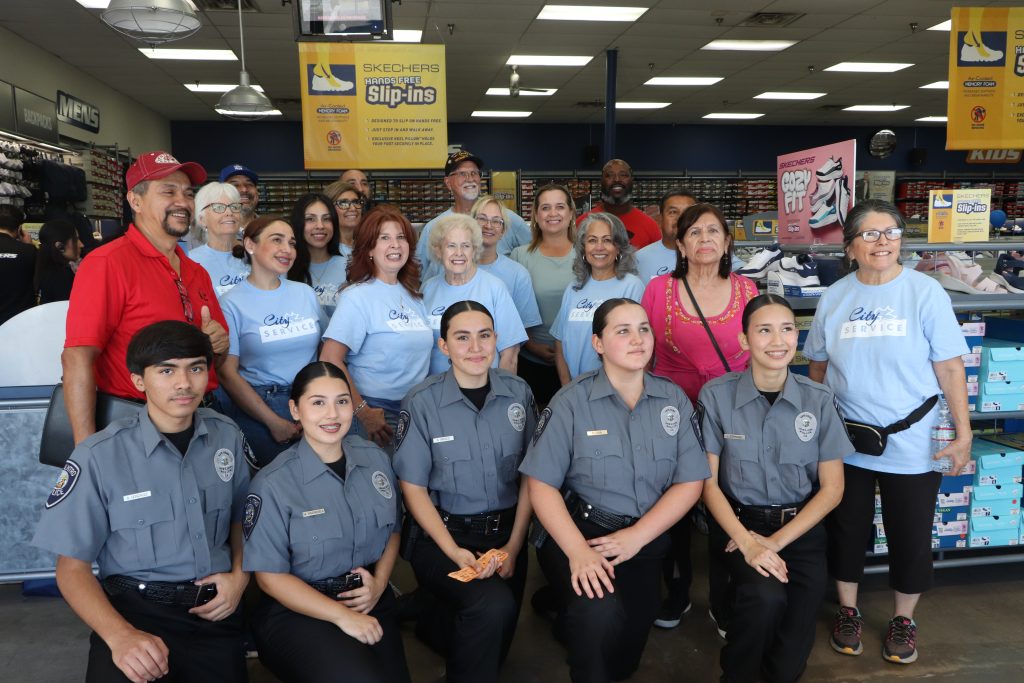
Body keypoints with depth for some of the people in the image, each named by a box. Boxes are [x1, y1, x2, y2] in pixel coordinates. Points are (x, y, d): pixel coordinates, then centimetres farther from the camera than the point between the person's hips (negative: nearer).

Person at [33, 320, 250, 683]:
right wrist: (120, 635, -21)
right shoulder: (99, 456, -11)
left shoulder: (228, 436, 1)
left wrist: (239, 575, -1)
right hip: (135, 606, -2)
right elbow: (72, 566, -6)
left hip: (214, 606, 3)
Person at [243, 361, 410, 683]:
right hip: (296, 610, -4)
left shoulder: (375, 458, 1)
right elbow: (270, 575, -12)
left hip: (369, 599, 5)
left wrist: (379, 584, -5)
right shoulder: (273, 484, -14)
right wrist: (342, 616, -17)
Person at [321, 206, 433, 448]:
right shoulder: (357, 296, -11)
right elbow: (330, 359, -18)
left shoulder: (413, 294, 9)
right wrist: (363, 413, -19)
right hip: (376, 411, -6)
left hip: (415, 409, 6)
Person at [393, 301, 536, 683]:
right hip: (442, 534, -4)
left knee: (498, 633, 5)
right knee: (493, 606, -28)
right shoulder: (421, 403, -11)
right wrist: (454, 552, -16)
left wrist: (513, 546, -5)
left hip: (505, 532, 4)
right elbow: (413, 487, -8)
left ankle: (439, 625, 34)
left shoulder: (518, 393, -1)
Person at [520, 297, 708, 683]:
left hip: (644, 540, 4)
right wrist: (578, 552, -23)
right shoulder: (572, 401, -8)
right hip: (578, 532, -4)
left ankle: (578, 620, 32)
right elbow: (541, 484, -10)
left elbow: (690, 482, 0)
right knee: (601, 613, -31)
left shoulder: (674, 400, 2)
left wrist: (636, 537, -13)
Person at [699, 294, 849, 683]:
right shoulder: (716, 396, -9)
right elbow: (708, 482, -5)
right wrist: (746, 540, -18)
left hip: (801, 528, 2)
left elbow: (832, 489, -1)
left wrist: (776, 541, -11)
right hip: (738, 522, -1)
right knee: (766, 596, -30)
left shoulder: (819, 400, -4)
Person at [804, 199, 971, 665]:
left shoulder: (925, 292, -8)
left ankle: (903, 619, 34)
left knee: (910, 537, 11)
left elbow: (949, 367, -7)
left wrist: (963, 432, -8)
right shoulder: (833, 298, 1)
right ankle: (847, 611, 35)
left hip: (911, 446, -2)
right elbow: (817, 367, 8)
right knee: (845, 531, 14)